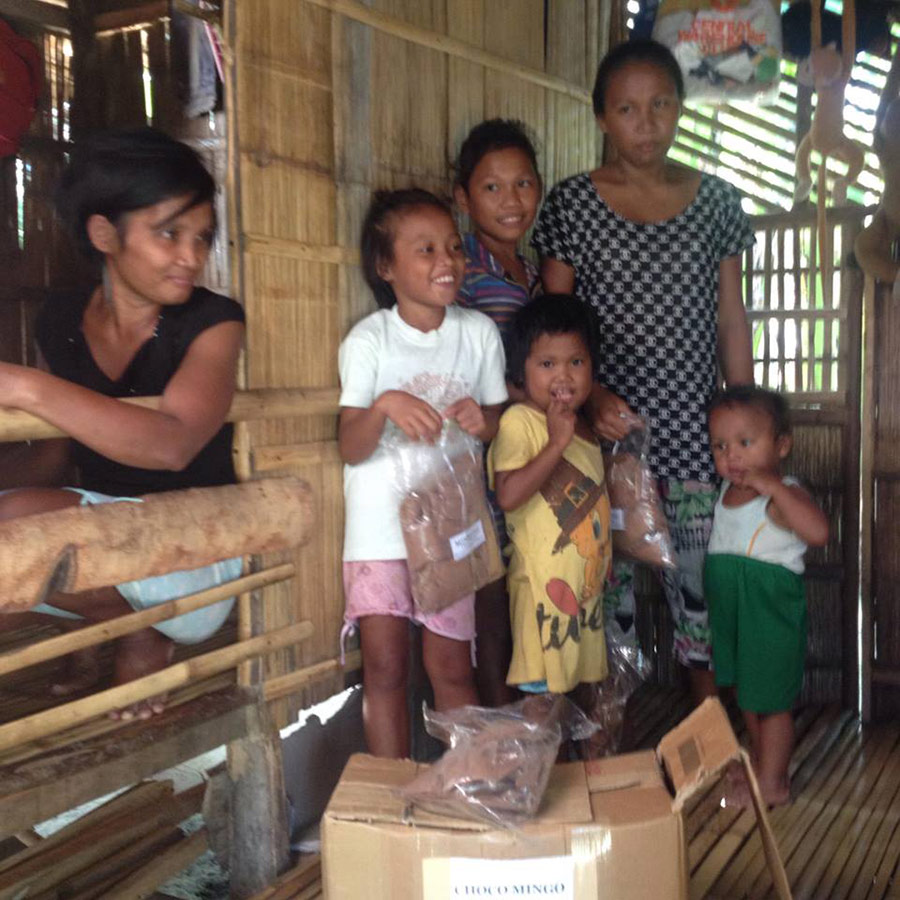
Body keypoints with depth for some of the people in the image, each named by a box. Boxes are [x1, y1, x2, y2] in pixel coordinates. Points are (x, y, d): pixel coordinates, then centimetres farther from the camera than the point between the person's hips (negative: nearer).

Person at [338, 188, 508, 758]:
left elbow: (501, 420, 10)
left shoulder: (479, 332, 0)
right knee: (386, 667, 2)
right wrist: (385, 406, -30)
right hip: (380, 524, -1)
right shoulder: (368, 340, -7)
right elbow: (351, 448, -11)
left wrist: (483, 421, -13)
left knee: (452, 667, 7)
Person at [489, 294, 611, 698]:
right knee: (542, 687, -1)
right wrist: (557, 443, -28)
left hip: (586, 579, 8)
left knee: (580, 677, 18)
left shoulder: (582, 422, 11)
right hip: (545, 583, -8)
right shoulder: (519, 421, -15)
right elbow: (508, 494, -28)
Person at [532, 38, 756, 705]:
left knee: (703, 575, 7)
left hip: (696, 429, 2)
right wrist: (591, 394, -17)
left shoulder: (717, 201, 6)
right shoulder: (573, 204, -1)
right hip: (607, 426, -2)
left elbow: (731, 320, 9)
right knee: (607, 571, 6)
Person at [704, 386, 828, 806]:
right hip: (731, 611, 8)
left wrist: (773, 485, -40)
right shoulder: (728, 492, 4)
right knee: (746, 691, 23)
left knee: (771, 699, 4)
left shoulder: (782, 496, -21)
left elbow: (818, 531, -41)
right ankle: (759, 755, 44)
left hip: (771, 612, -8)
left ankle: (772, 783, 20)